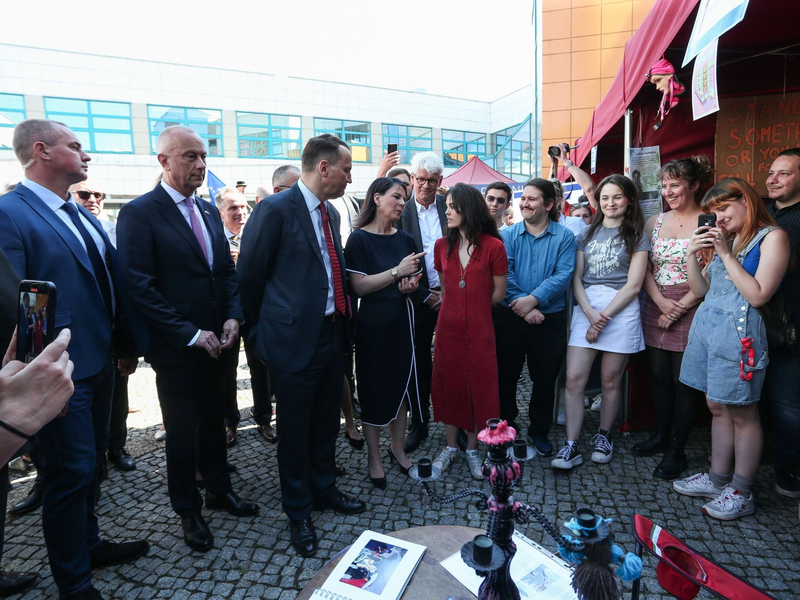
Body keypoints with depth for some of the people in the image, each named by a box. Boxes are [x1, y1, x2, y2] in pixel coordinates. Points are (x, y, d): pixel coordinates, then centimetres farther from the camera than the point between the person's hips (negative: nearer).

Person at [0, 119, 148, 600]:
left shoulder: (81, 215, 12)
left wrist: (126, 345, 14)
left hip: (101, 363, 8)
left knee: (91, 463, 22)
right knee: (73, 471, 4)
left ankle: (89, 544, 43)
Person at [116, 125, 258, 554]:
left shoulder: (209, 211, 9)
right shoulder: (139, 213, -12)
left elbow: (227, 269, 12)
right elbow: (138, 287, -17)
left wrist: (232, 317, -3)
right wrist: (190, 334, -18)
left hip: (214, 340, 6)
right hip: (175, 347, -6)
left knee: (213, 419, 19)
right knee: (182, 432, 10)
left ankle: (218, 489, 38)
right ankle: (188, 511, 29)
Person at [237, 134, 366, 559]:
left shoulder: (330, 213, 11)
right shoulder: (275, 209, -13)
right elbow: (249, 275, -8)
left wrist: (341, 324, 16)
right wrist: (266, 327, 3)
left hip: (332, 335, 7)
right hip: (294, 339, -7)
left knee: (326, 423, 20)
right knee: (295, 431, 9)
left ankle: (324, 490, 41)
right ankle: (298, 512, 29)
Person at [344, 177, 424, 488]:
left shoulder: (405, 239, 7)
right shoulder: (359, 239, -9)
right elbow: (359, 286, -16)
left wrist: (411, 284, -6)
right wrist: (397, 271, -22)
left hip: (402, 320, 5)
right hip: (373, 324, -5)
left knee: (402, 384, 12)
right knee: (374, 389, 5)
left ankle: (398, 448, 30)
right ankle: (374, 457, 21)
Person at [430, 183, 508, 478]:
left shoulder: (493, 246, -8)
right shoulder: (442, 246, 3)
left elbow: (498, 293, -1)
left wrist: (473, 308, 6)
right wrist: (454, 309, 9)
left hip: (480, 329, -3)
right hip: (448, 327, 3)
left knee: (479, 387, 7)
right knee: (448, 385, 11)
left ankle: (472, 448, 27)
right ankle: (451, 446, 29)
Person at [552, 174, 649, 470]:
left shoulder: (637, 236, 5)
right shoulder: (587, 234, 15)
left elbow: (633, 284, -3)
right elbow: (576, 278, 7)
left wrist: (603, 317, -11)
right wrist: (590, 313, -9)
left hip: (621, 309, -2)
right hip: (586, 307, 3)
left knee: (610, 379, 5)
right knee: (574, 379, -5)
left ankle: (603, 436, 25)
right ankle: (571, 445, 2)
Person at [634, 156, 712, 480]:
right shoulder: (654, 222, 10)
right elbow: (645, 268, 7)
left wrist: (680, 307, -14)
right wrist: (660, 301, -8)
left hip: (691, 310, -5)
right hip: (655, 307, 5)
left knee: (683, 381, 3)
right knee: (659, 375, 12)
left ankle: (677, 449, 15)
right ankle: (660, 435, 28)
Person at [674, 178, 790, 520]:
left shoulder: (772, 237, -5)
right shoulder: (725, 239, 17)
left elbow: (758, 296, -14)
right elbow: (700, 290, 15)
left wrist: (726, 255, -12)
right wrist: (693, 255, 1)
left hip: (739, 331, -7)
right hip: (707, 324, 7)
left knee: (741, 412, 2)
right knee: (717, 406, 13)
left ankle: (742, 493, 14)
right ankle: (717, 479, 24)